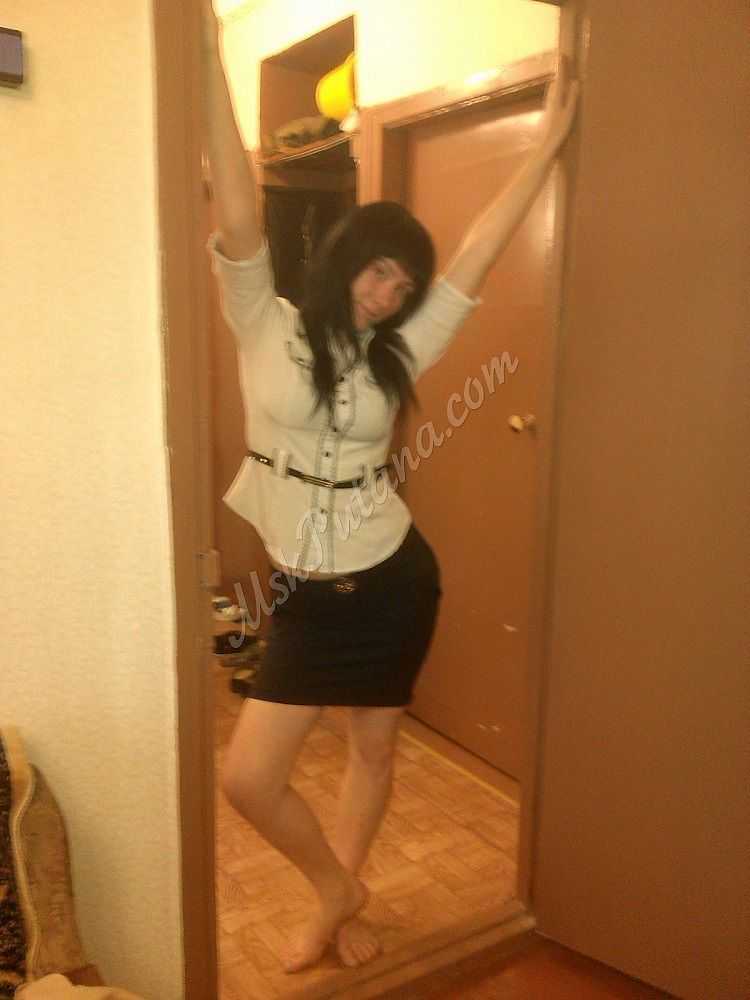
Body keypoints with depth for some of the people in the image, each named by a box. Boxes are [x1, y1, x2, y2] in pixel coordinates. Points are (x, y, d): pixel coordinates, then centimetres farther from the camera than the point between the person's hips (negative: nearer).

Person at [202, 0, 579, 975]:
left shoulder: (396, 356, 1)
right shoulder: (267, 329, -4)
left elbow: (479, 250, 1)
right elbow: (238, 213, -13)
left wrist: (552, 136, 3)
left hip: (393, 581, 2)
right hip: (310, 596, -1)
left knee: (374, 750, 15)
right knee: (248, 775, -2)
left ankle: (334, 898, 43)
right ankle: (339, 890, 28)